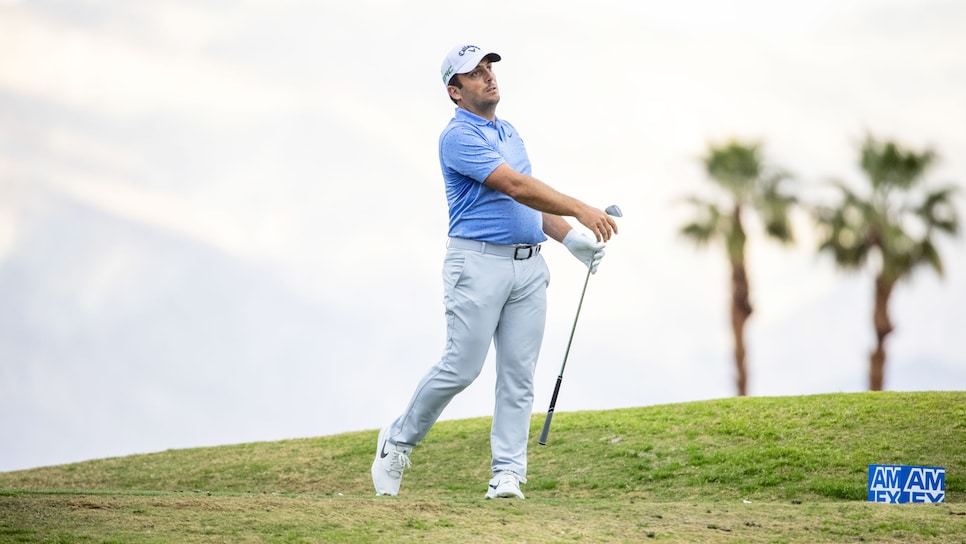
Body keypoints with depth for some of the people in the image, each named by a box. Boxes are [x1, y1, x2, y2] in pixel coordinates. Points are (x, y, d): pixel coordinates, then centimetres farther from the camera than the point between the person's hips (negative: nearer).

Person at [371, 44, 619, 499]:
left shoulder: (509, 132, 19)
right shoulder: (459, 137, -9)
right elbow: (515, 187, -19)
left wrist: (572, 238, 12)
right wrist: (579, 209, -21)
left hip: (529, 265, 7)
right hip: (479, 261, -7)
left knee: (519, 375, 0)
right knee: (461, 368, -7)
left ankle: (508, 474, -1)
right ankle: (398, 441, 13)